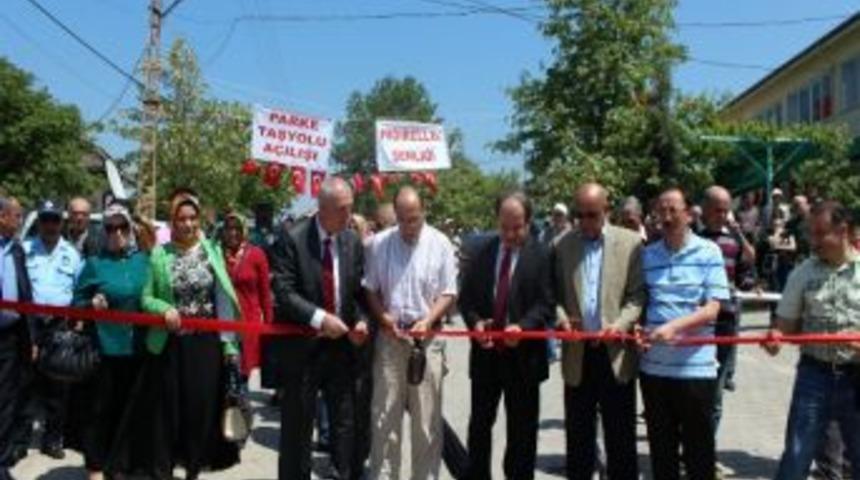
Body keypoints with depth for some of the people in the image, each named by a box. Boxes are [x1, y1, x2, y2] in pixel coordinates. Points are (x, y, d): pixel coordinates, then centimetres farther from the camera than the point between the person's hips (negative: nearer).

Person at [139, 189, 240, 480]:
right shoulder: (159, 254, -2)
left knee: (202, 407, 9)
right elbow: (146, 298, 0)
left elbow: (224, 299, -2)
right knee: (167, 408, 6)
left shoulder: (212, 251, 1)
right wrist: (165, 309, -21)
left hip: (207, 343, 1)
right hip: (170, 344, -1)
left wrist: (230, 343, -6)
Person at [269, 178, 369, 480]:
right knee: (298, 422, 9)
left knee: (345, 420, 11)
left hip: (342, 342, 4)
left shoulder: (353, 242, 4)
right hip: (303, 343, -4)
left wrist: (360, 320, -7)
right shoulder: (292, 239, -11)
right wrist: (319, 318, -24)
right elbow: (283, 292, -16)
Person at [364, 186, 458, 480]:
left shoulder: (440, 244, -4)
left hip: (428, 338, -1)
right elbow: (371, 290, 6)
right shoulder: (380, 242, -1)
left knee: (427, 418, 6)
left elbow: (448, 294, -2)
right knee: (385, 416, 8)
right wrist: (386, 321, -8)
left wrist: (427, 321, -15)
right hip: (390, 337, 1)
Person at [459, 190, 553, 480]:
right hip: (486, 352, 3)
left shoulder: (541, 255, -5)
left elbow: (545, 304, -9)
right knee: (480, 424, 14)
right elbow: (466, 296, 7)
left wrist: (522, 326, -25)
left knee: (522, 430, 9)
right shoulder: (482, 250, 5)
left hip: (523, 354, -3)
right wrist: (475, 321, -12)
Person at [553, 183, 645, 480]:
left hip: (616, 353, -2)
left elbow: (638, 295, -4)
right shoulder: (562, 245, 5)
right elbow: (554, 294, 6)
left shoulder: (631, 242, -1)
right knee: (578, 436, 13)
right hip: (577, 354, 2)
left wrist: (620, 324, -19)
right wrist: (561, 318, -13)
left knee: (621, 437, 9)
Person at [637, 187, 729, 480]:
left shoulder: (709, 252, -3)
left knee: (698, 449, 8)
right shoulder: (646, 255, 6)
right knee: (661, 448, 15)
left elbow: (712, 310, -8)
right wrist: (638, 329, -8)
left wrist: (674, 326, -23)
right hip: (654, 365, 3)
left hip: (696, 366, -3)